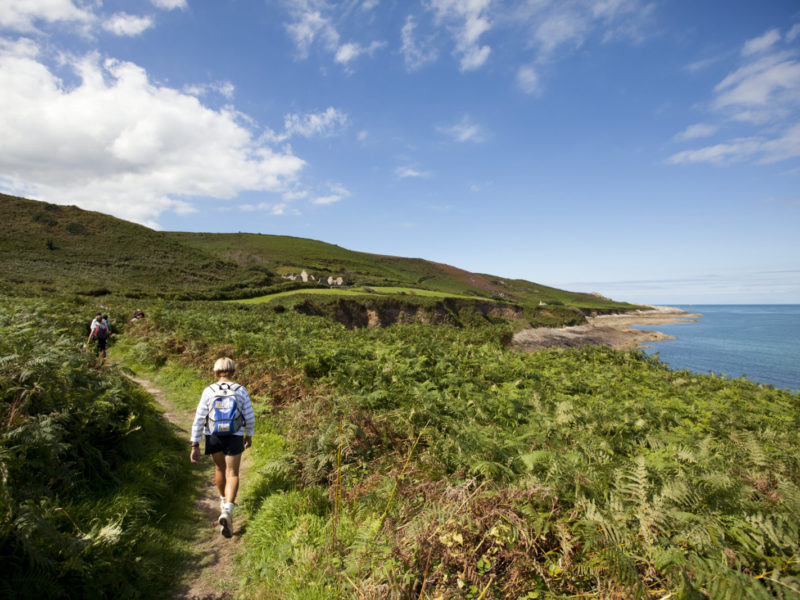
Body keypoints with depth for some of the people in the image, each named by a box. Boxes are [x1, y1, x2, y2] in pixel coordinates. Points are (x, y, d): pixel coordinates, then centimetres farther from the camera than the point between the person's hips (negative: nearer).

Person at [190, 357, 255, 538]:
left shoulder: (209, 391, -9)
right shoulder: (241, 391, -9)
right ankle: (227, 511, -15)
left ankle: (223, 501, 44)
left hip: (213, 437, 2)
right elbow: (249, 417, -4)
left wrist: (195, 445, -4)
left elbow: (199, 419, -10)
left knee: (220, 467, 24)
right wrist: (249, 435, 13)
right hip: (234, 437, -2)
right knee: (232, 474, 5)